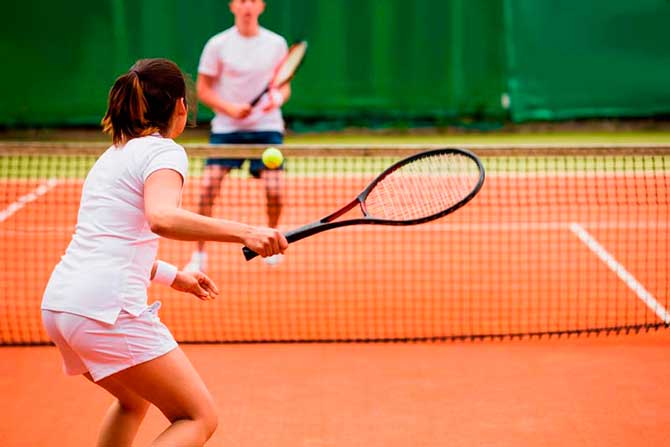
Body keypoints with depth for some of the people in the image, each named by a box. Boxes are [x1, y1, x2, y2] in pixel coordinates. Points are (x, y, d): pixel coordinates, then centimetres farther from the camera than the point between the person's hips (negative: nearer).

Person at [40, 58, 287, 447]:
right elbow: (161, 218, -25)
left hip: (58, 303, 9)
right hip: (108, 308, -9)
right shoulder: (165, 151, -4)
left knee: (134, 401, 32)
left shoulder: (114, 155, 22)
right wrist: (243, 232, -32)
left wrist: (173, 276, 40)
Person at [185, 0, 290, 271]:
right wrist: (230, 108, -15)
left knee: (274, 190, -10)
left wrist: (278, 98, -13)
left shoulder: (277, 44, 3)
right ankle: (199, 254, -1)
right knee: (209, 186, -14)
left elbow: (284, 85, 10)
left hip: (266, 126, 1)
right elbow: (203, 89, 0)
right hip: (226, 127, -1)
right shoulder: (217, 45, -3)